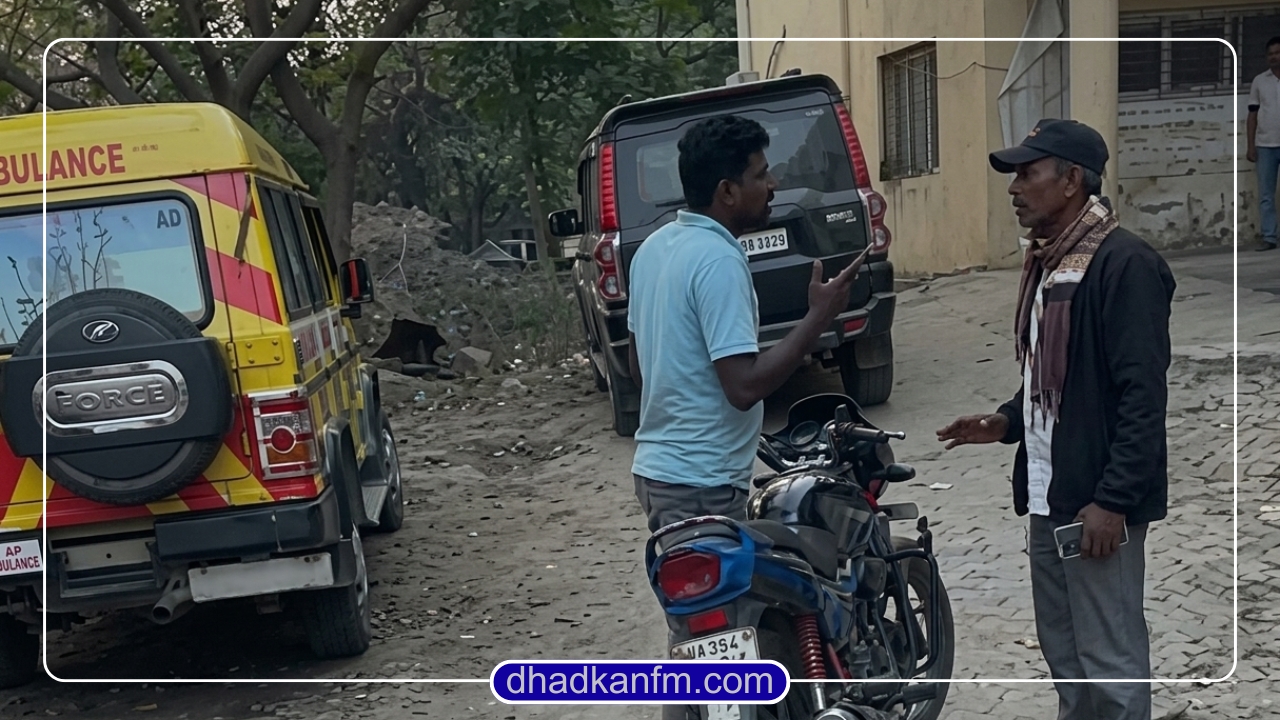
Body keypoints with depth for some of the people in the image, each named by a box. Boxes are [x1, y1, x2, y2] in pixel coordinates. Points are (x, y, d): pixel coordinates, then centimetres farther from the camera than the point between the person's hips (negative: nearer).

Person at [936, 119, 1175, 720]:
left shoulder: (1124, 263, -15)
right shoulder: (1049, 261, 14)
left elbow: (1143, 395, -20)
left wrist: (1113, 500, -22)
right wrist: (1008, 422, 7)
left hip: (1097, 499, -9)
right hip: (1049, 493, 9)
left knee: (1110, 659, -2)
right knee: (1061, 648, 18)